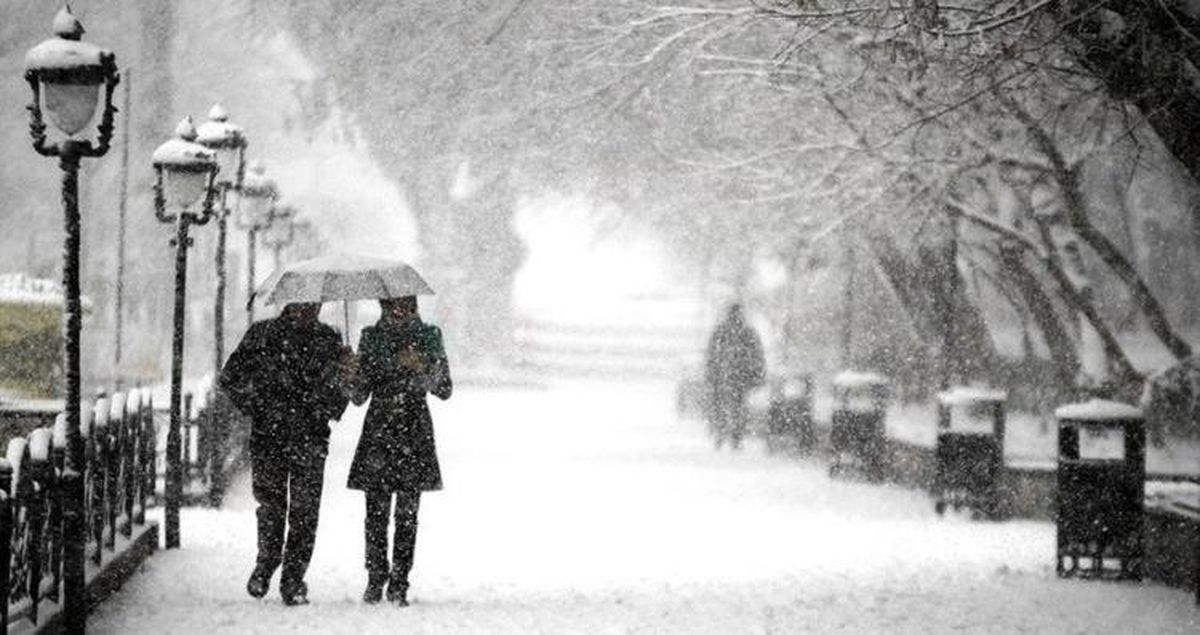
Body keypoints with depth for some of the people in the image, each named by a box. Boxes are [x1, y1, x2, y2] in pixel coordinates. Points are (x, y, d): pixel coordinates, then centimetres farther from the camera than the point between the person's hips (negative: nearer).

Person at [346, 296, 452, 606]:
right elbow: (360, 395, 7)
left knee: (407, 512, -3)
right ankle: (375, 580, 8)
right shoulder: (372, 337, 7)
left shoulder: (428, 336, 5)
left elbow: (445, 390, 4)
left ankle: (399, 584, 1)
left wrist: (421, 368, -14)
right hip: (378, 431, 1)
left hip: (415, 432, -1)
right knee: (376, 511, -4)